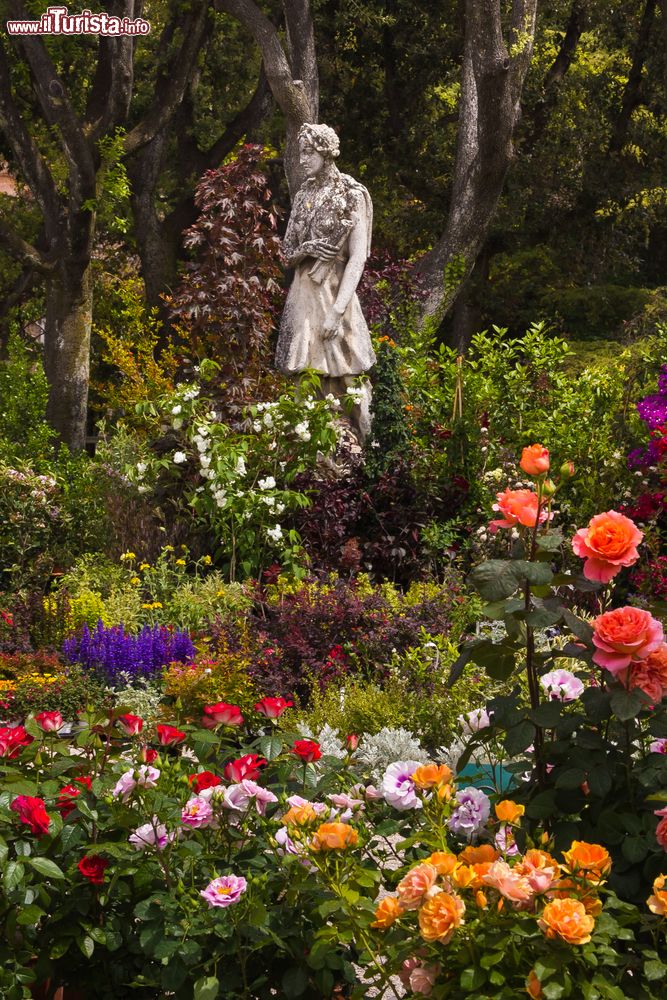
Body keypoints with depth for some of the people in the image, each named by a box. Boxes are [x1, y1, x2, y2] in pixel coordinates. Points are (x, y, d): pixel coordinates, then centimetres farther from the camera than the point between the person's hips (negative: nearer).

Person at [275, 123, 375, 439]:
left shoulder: (351, 196, -4)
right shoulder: (303, 195, 14)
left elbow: (358, 258, -11)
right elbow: (287, 255, 17)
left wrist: (337, 310, -20)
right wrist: (306, 250, -8)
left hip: (334, 293, -5)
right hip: (301, 294, 5)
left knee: (339, 381, -7)